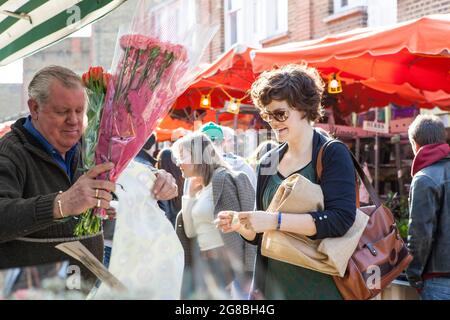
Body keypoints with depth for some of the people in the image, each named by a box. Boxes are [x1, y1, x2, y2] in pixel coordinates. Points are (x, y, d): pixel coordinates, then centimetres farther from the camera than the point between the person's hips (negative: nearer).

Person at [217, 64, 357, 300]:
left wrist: (275, 220, -25)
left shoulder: (333, 154, -8)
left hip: (320, 287, -5)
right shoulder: (268, 163, 9)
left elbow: (341, 219, -21)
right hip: (271, 286, 5)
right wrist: (239, 226, -6)